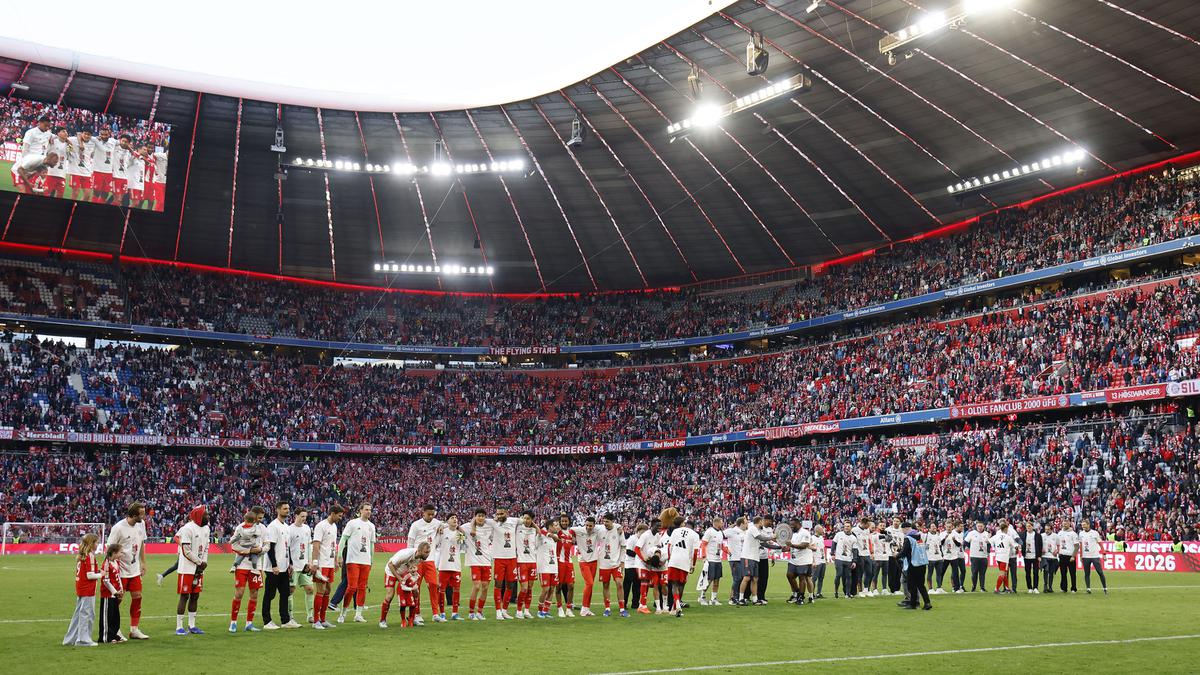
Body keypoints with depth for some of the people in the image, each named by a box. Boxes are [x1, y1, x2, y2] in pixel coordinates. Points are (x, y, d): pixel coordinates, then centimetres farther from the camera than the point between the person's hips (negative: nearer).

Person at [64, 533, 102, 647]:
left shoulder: (80, 556, 11)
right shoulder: (90, 556, -15)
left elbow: (83, 572, 14)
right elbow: (89, 575, -19)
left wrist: (97, 572, 11)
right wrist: (100, 574, -4)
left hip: (80, 590, 9)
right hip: (88, 590, -9)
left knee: (78, 614, 16)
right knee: (87, 614, -1)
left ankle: (70, 639, 21)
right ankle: (83, 639, 3)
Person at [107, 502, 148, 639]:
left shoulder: (141, 524, 1)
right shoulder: (118, 528, -20)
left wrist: (143, 562, 14)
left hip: (135, 570, 7)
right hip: (121, 570, -7)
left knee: (137, 596, 7)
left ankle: (134, 630, 15)